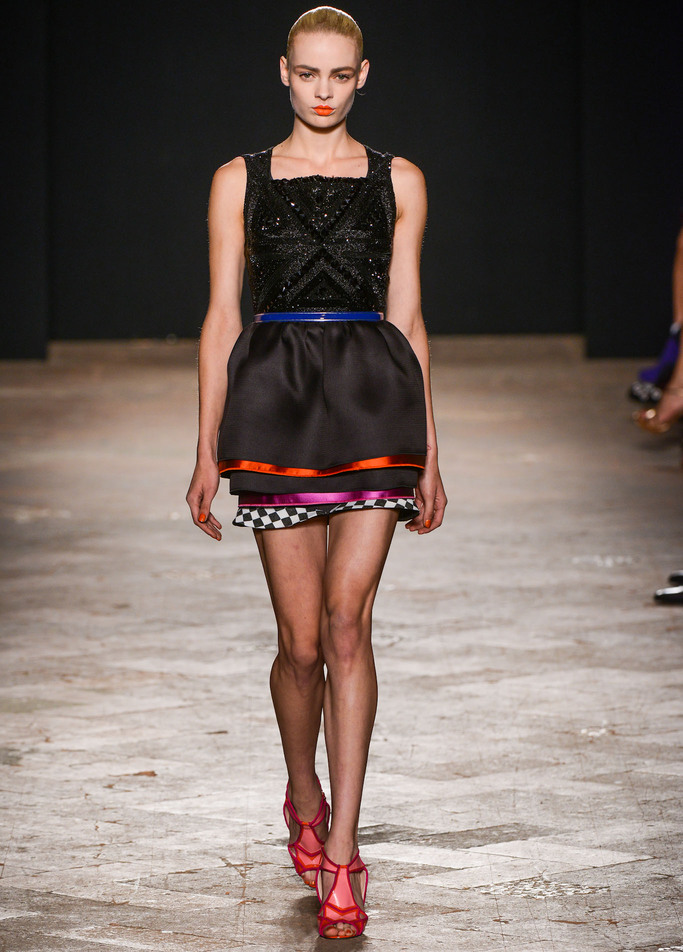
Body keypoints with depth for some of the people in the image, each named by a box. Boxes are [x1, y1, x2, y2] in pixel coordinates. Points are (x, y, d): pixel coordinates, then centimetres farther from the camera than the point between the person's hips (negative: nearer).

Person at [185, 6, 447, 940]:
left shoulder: (398, 181, 9)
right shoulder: (240, 181, 8)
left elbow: (407, 316, 10)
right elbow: (222, 317, 7)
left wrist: (429, 454, 8)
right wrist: (207, 452, 4)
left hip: (373, 404, 0)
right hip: (276, 402, 0)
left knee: (347, 622, -11)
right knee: (302, 639, 3)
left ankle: (341, 849, -7)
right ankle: (304, 798, 31)